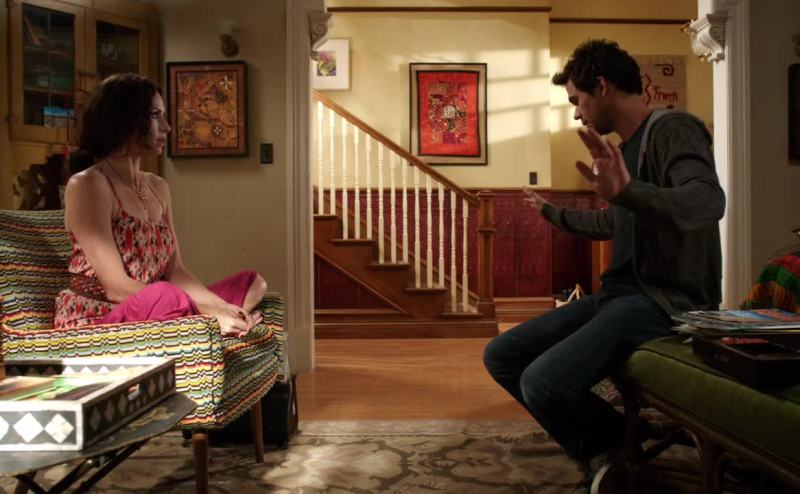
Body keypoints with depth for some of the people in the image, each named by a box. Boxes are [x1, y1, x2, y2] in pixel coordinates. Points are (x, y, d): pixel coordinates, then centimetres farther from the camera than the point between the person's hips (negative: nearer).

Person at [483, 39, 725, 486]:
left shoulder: (673, 129, -9)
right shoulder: (627, 145, 18)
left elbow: (709, 201, -29)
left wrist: (628, 190, -46)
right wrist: (550, 211, 46)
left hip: (666, 299, -9)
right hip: (620, 293, 9)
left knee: (543, 381, -29)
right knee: (501, 356, 0)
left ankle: (625, 451, 1)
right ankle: (608, 448, 7)